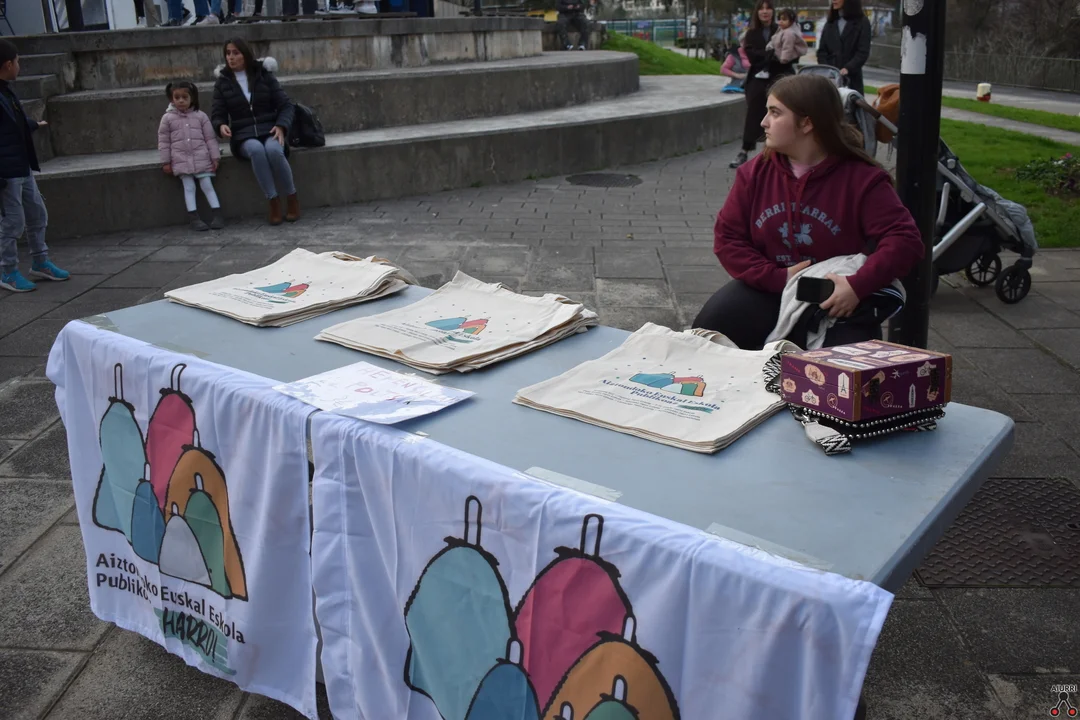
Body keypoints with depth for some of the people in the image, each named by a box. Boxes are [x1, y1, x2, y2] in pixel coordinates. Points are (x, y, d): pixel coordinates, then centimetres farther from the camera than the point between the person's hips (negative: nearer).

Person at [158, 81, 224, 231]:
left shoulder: (200, 116, 5)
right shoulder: (167, 118, 4)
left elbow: (210, 138, 5)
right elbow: (163, 141, 5)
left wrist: (215, 157, 0)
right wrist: (166, 162, 1)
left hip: (201, 158, 0)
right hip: (181, 160, 0)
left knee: (207, 185, -4)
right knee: (189, 187, -4)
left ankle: (217, 215, -2)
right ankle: (194, 218, -5)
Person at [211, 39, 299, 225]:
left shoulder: (264, 75, 7)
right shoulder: (222, 82, 9)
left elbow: (286, 106, 5)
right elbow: (217, 115, 8)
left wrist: (281, 126, -14)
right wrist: (221, 126, -17)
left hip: (270, 131, 0)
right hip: (244, 137, 1)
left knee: (273, 150, -37)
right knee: (256, 149, -37)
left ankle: (292, 198, -20)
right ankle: (273, 202, -32)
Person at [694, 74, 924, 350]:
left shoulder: (862, 178, -12)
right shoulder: (755, 172, -1)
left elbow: (904, 240, -18)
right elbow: (728, 237, -2)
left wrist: (858, 286, -33)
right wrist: (778, 277, -16)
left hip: (839, 299, -2)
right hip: (770, 290, 3)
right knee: (705, 334, -15)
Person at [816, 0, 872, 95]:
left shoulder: (862, 22, 2)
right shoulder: (830, 21, 16)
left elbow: (863, 53, -6)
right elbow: (822, 50, 10)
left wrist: (848, 68, -22)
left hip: (851, 79, -3)